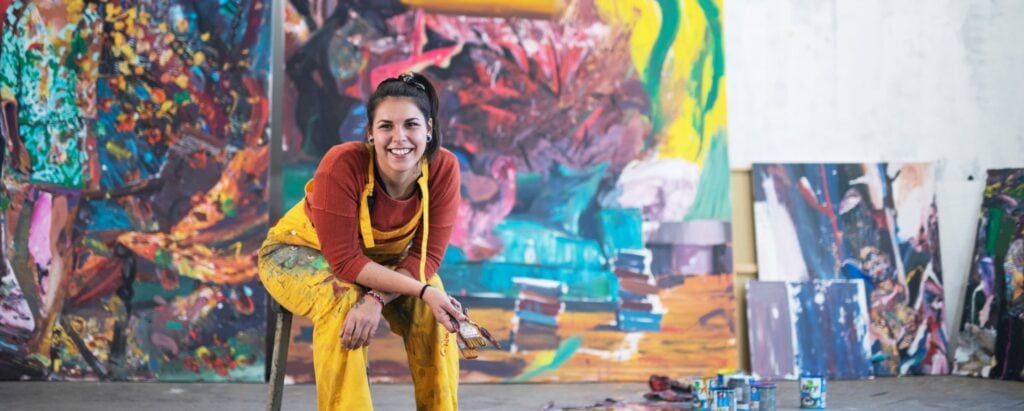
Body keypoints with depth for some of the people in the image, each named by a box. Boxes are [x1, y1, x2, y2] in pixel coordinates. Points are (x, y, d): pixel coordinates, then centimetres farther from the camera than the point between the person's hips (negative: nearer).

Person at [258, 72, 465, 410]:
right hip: (301, 252, -3)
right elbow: (346, 260, -32)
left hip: (381, 258, 4)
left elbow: (426, 256, -21)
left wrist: (377, 299, -37)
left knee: (431, 310, -22)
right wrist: (422, 290, -39)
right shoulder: (342, 165, -34)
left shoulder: (443, 168, -23)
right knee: (343, 302, -33)